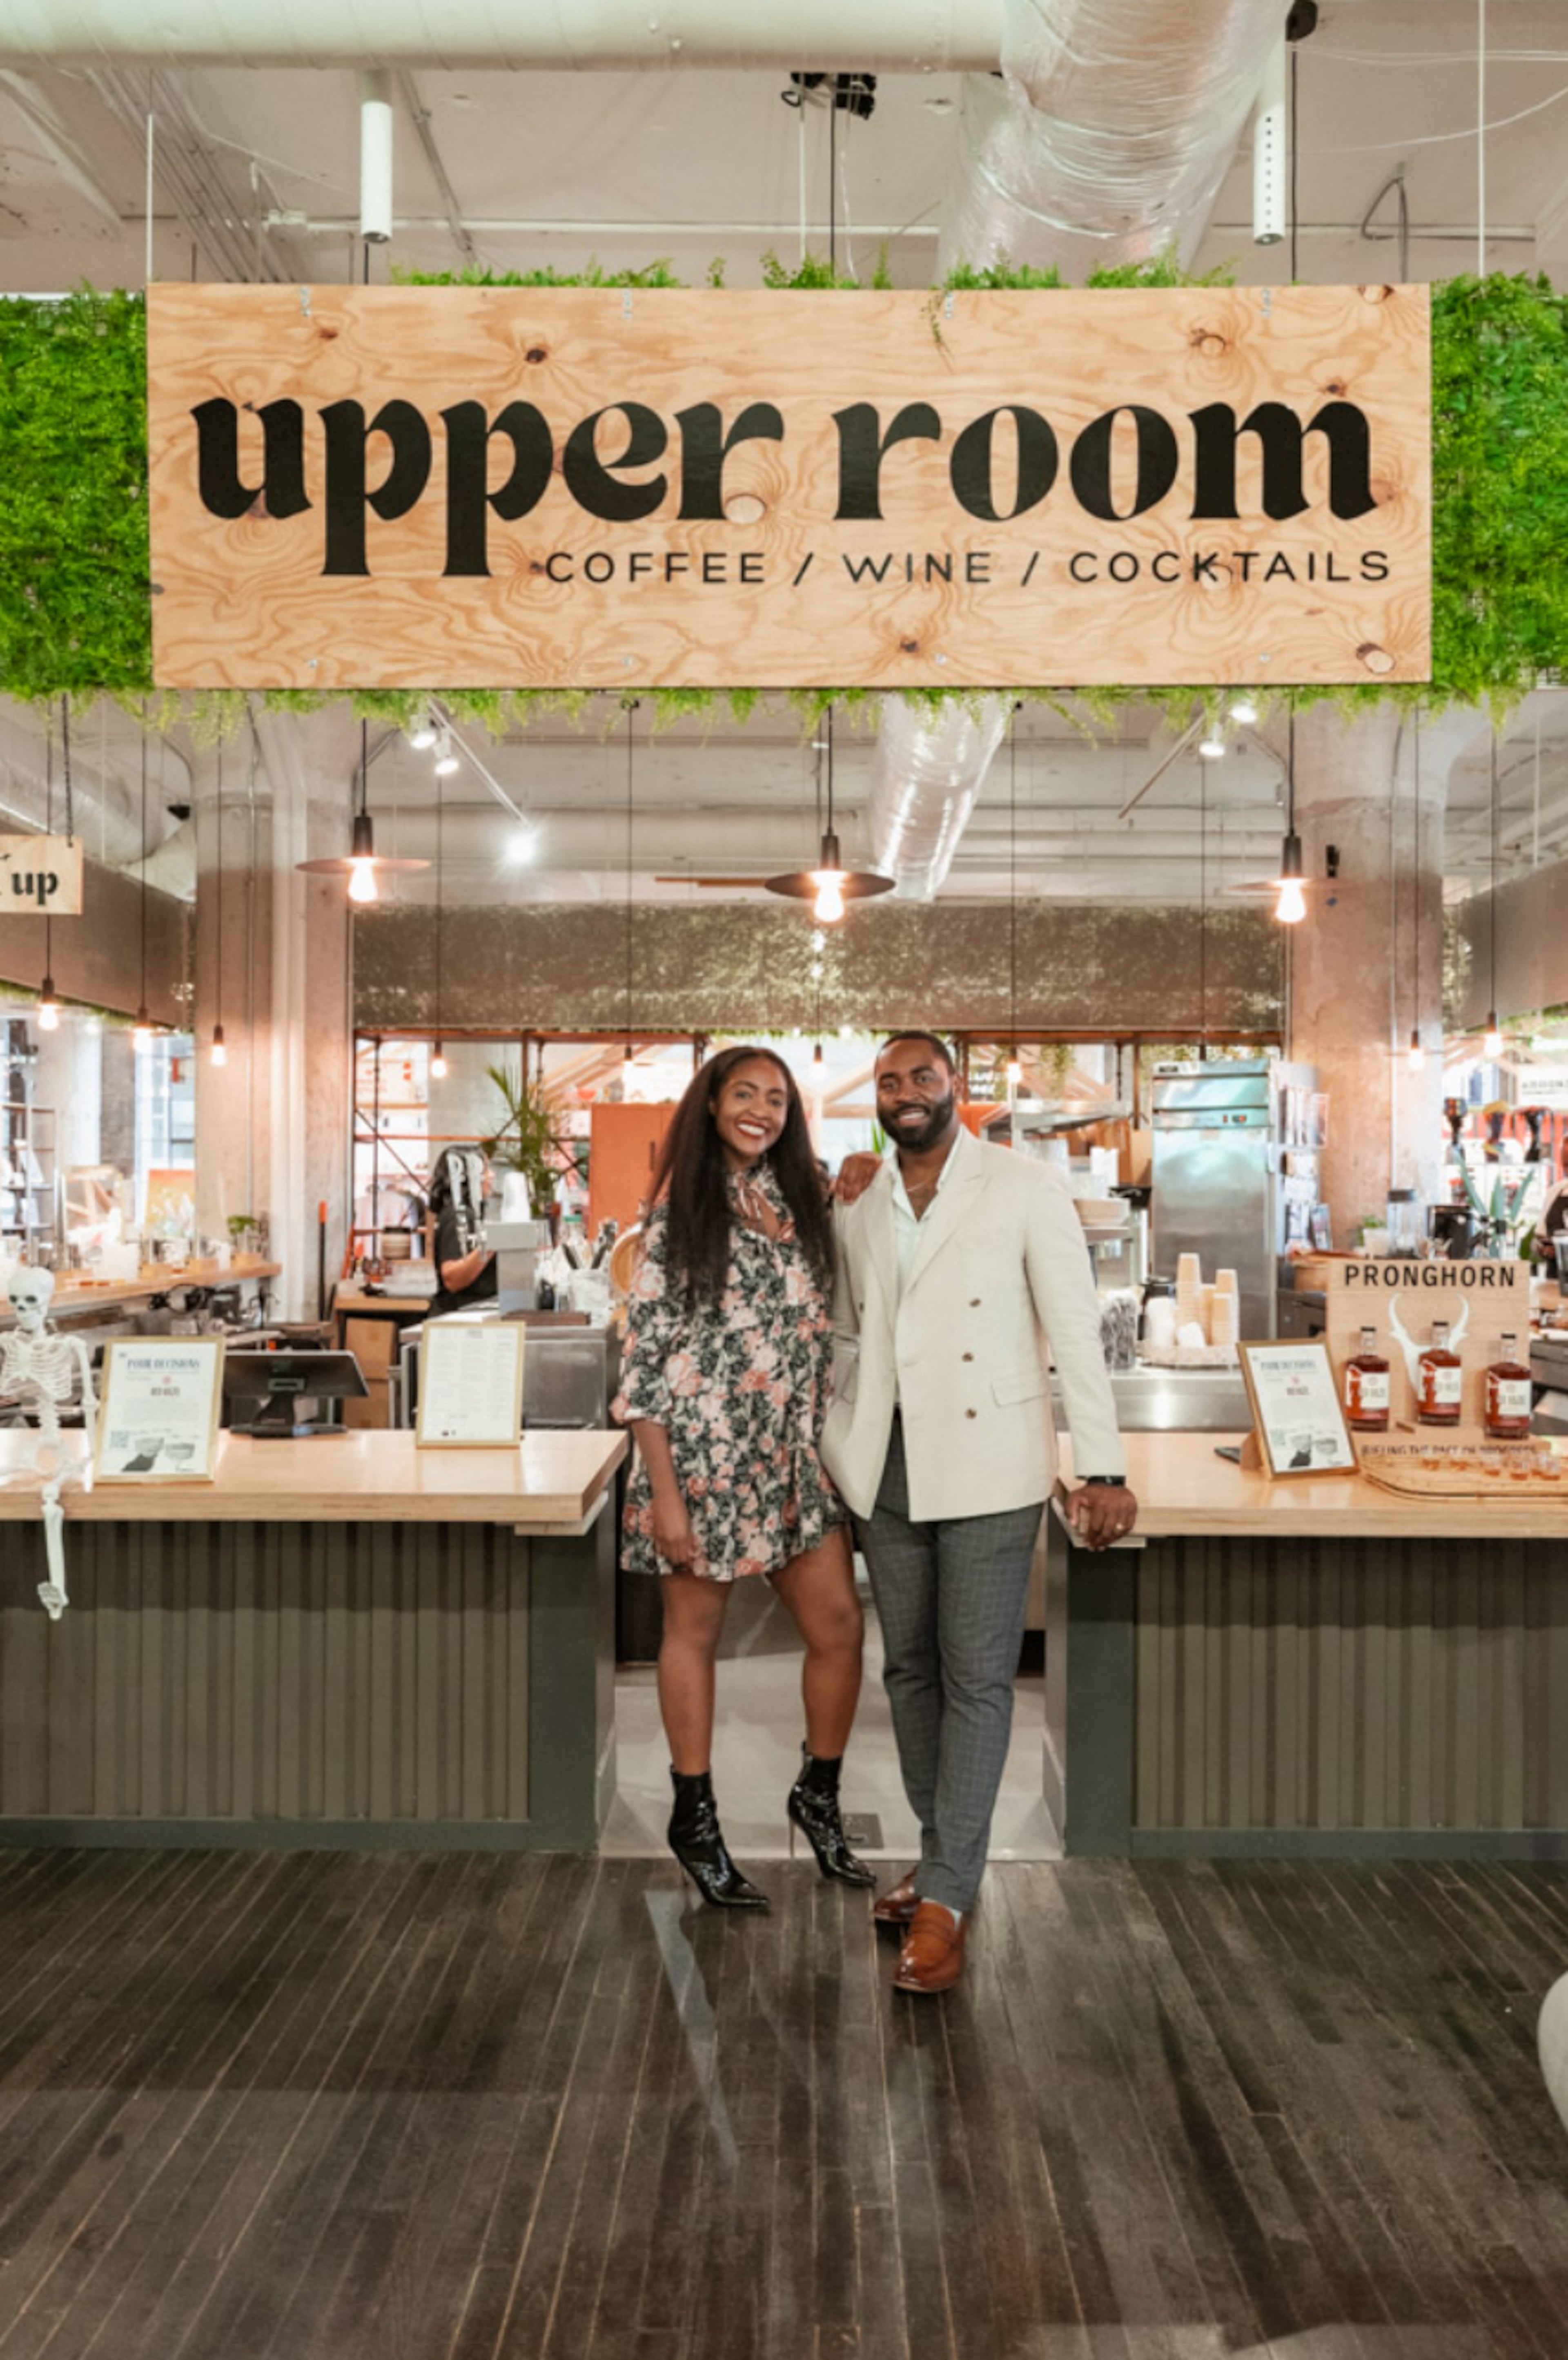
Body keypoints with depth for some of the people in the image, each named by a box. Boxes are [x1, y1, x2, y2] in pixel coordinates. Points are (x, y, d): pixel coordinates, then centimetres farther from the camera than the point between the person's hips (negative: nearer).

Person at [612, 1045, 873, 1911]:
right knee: (695, 1631, 8)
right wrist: (662, 1491, -13)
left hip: (794, 1454, 5)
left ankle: (819, 1797, 25)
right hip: (703, 1452, -5)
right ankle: (695, 1819, 24)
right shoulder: (680, 1210, -5)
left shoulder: (801, 1204, 9)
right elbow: (645, 1355, -9)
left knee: (840, 1624, 3)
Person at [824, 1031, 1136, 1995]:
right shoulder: (857, 1205, 9)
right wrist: (831, 1455, 12)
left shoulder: (1027, 1188, -5)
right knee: (911, 1669, 13)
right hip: (887, 1470, 5)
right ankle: (943, 1860, 27)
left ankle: (945, 1902, 4)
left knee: (977, 1680, -2)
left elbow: (1077, 1329, -7)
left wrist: (1104, 1469, -12)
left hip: (987, 1466, -5)